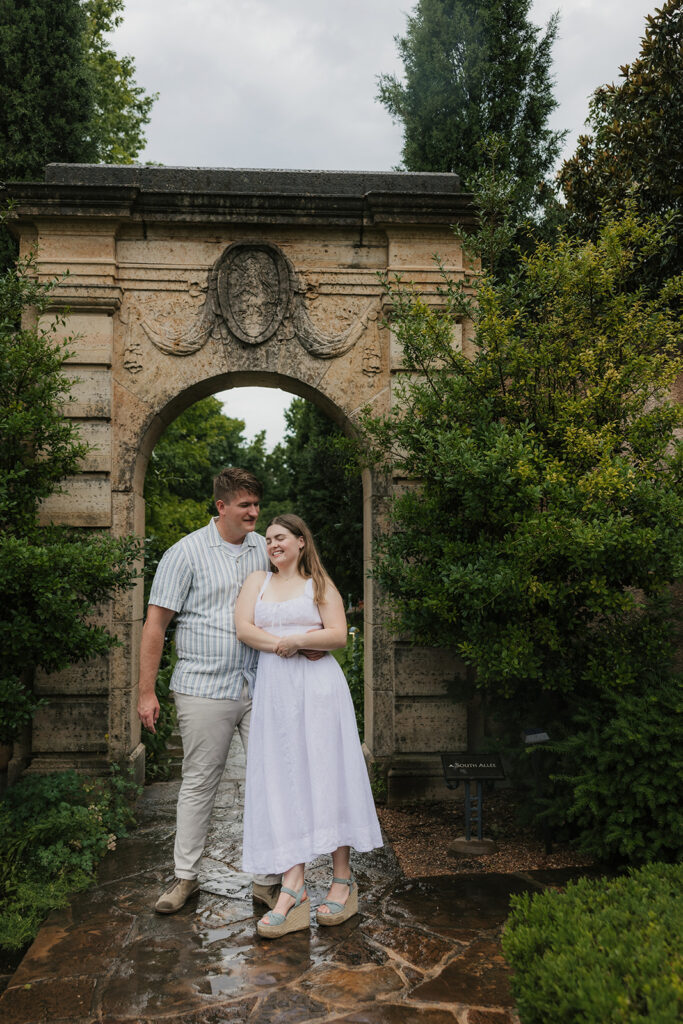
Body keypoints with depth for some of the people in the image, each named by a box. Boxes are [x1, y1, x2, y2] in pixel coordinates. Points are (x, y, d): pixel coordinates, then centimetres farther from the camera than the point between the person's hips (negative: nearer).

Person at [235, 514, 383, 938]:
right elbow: (244, 628, 2)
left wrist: (293, 640, -13)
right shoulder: (257, 581, 16)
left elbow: (339, 635, -3)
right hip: (274, 688, 3)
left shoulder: (320, 584, 9)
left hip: (319, 685, -2)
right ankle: (293, 887, 0)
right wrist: (285, 645, -9)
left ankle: (343, 879, 9)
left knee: (327, 774, -1)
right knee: (282, 780, -2)